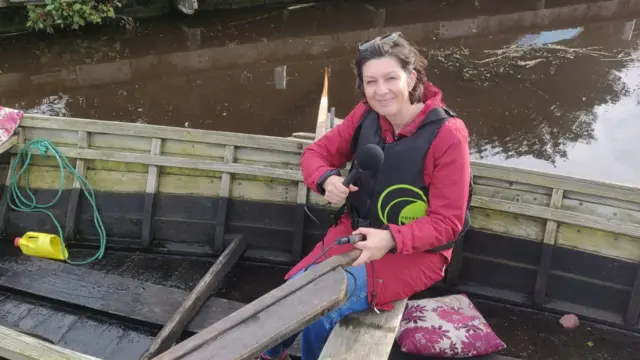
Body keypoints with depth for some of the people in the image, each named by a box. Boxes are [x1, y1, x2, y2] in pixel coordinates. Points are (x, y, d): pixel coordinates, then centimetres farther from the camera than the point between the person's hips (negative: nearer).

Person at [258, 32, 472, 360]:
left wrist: (390, 240, -34)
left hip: (415, 251, -5)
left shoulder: (447, 135, -21)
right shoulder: (366, 115, -6)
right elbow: (316, 153, 4)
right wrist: (326, 180, -20)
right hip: (355, 231, 5)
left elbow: (446, 222, -18)